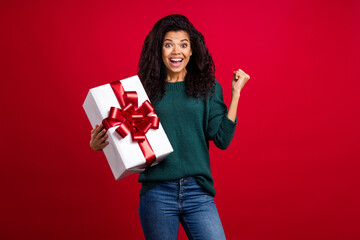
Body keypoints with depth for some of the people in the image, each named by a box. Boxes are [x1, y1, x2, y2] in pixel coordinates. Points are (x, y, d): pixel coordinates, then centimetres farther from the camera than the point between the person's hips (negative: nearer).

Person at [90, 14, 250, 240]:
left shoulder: (208, 88, 6)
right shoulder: (146, 90, 4)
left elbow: (222, 139, -1)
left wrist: (236, 93, -1)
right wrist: (100, 144, -10)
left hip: (198, 192, 0)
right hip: (157, 194, 0)